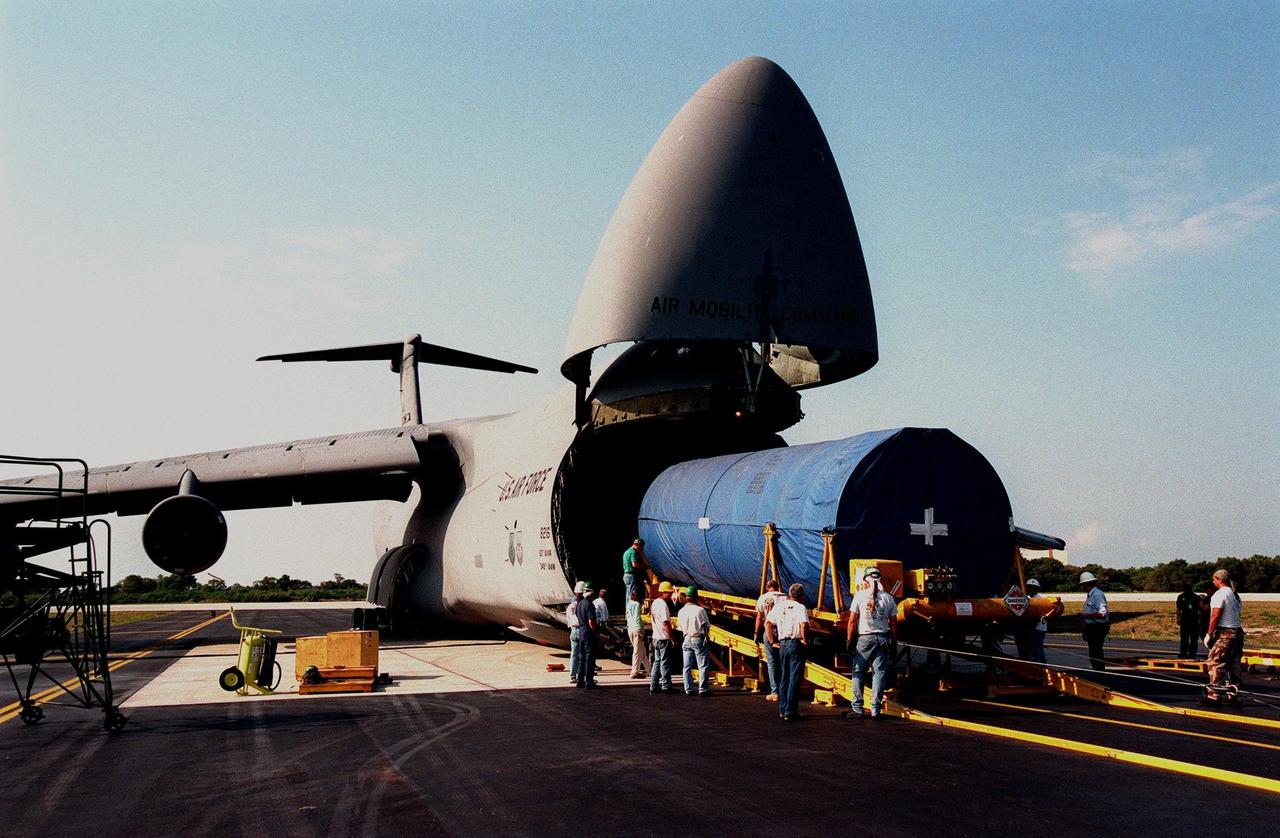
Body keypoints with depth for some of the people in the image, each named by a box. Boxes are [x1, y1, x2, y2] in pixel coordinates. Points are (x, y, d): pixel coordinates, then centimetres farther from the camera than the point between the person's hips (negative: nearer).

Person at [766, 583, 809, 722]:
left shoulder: (779, 605, 9)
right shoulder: (800, 607, -8)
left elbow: (767, 623, 4)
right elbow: (804, 624, -25)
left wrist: (772, 642, 7)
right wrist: (805, 640, -12)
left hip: (782, 645, 5)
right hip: (796, 644, -5)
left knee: (784, 678, 16)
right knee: (795, 679, -1)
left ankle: (782, 710, 19)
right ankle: (790, 712, -2)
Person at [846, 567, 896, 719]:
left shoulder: (860, 595, -2)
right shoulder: (888, 597, 5)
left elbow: (852, 621, -4)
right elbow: (894, 624, 5)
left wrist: (850, 640, 2)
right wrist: (892, 642, 13)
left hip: (864, 637, -2)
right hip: (883, 638, 2)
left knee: (858, 672, 4)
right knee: (879, 673, 5)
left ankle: (857, 708, 2)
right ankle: (875, 710, 4)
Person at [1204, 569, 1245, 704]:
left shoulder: (1220, 594, -12)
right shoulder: (1235, 595, 16)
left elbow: (1215, 615, -16)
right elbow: (1236, 615, 15)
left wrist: (1209, 634, -11)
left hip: (1224, 633, -9)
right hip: (1237, 632, 9)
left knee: (1215, 663, -6)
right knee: (1233, 666, 12)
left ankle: (1215, 695, -8)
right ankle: (1234, 695, 16)